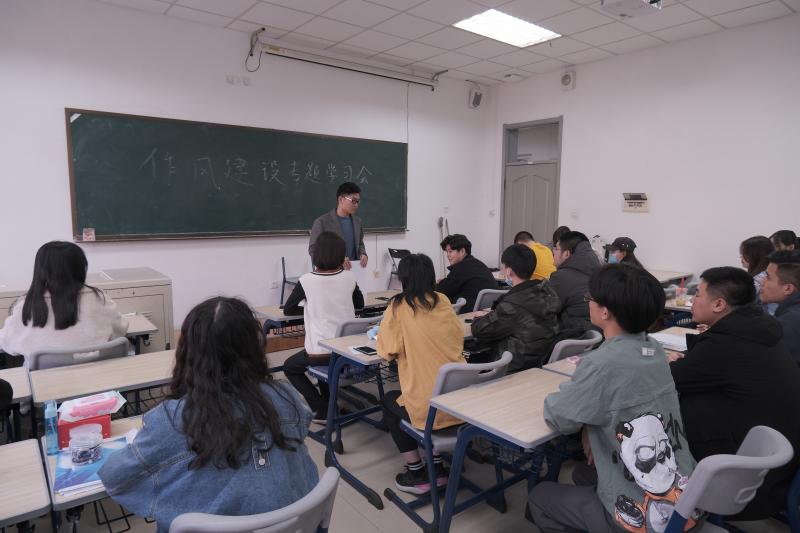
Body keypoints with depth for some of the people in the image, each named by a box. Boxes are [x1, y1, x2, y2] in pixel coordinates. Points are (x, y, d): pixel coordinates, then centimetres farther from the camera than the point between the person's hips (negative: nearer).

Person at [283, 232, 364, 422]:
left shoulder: (306, 281, -12)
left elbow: (288, 309, 2)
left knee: (289, 367, 24)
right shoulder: (349, 277, -2)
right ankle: (329, 404, 30)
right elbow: (360, 304, 15)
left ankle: (322, 409, 11)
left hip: (320, 353, -5)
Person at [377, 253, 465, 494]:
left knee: (389, 402, 26)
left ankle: (417, 474, 25)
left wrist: (384, 335, 15)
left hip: (430, 407, -4)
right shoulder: (443, 301, 4)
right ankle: (437, 467, 33)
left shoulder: (399, 305, -9)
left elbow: (387, 350, -6)